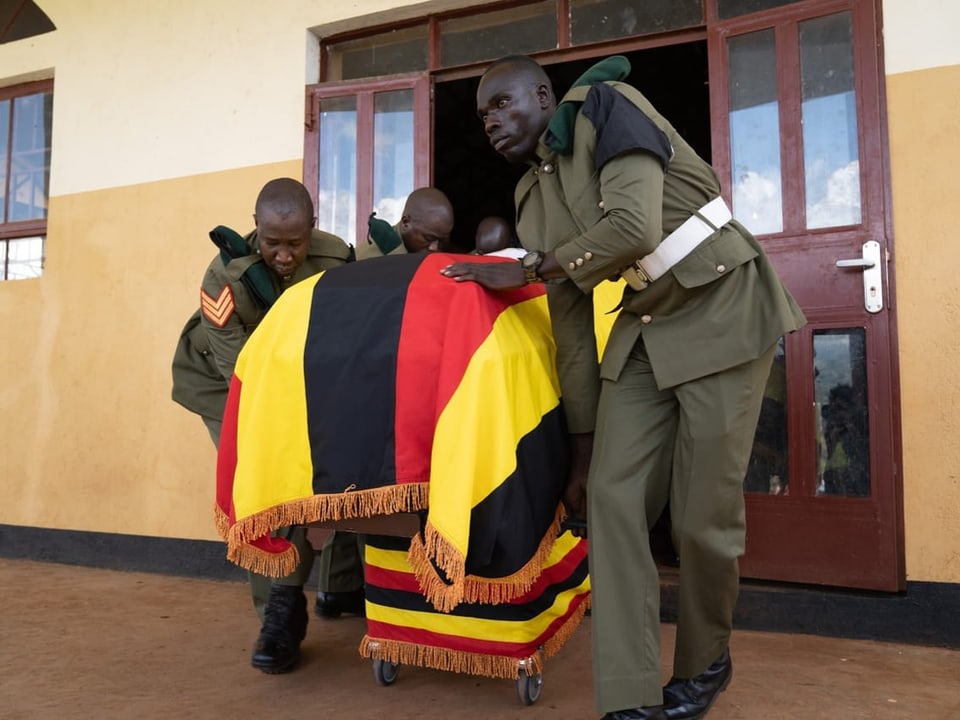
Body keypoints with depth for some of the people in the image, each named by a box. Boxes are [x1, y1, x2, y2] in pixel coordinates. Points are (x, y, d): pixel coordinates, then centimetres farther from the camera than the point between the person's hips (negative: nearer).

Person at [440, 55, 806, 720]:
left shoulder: (606, 107, -11)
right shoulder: (532, 196, 8)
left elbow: (634, 226, -27)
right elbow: (570, 320, 7)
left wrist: (527, 269, -12)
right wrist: (581, 445, 7)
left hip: (723, 311, -6)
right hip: (645, 328, 7)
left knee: (703, 514, -2)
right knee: (613, 497, -4)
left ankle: (706, 663, 26)